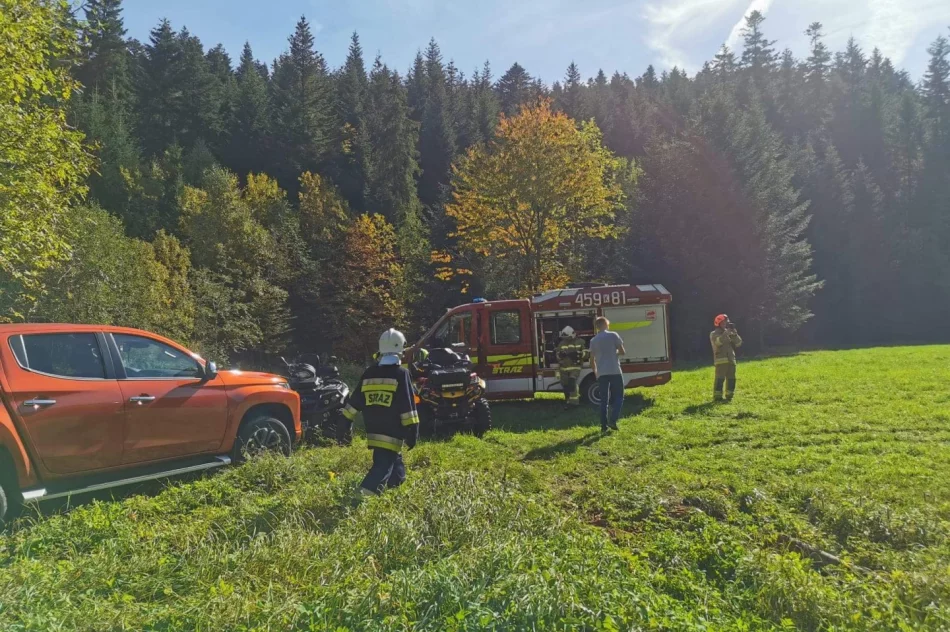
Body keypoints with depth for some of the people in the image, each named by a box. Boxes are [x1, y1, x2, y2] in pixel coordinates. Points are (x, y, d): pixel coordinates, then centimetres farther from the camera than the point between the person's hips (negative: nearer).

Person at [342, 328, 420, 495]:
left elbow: (354, 402, 12)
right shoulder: (401, 374, -9)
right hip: (392, 434, -6)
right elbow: (408, 406, -12)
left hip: (373, 432, 6)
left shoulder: (368, 374, 7)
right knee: (383, 467, -7)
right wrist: (412, 432, -9)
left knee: (395, 462, 24)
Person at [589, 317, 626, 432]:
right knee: (618, 397, 7)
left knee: (604, 400, 8)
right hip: (615, 371, -3)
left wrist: (595, 372, 21)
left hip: (601, 373, 3)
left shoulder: (593, 340, 7)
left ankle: (604, 424, 6)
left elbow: (592, 360, 8)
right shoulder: (613, 335, -3)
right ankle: (612, 419, -11)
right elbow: (622, 351, -1)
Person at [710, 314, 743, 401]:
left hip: (731, 360, 6)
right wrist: (726, 332, -18)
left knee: (731, 379, 5)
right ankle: (717, 397, -8)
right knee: (720, 379, -11)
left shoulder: (729, 334, 19)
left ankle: (729, 396, 13)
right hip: (721, 360, -6)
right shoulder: (714, 334, 3)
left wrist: (734, 333, -3)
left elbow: (738, 343, 8)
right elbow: (718, 342, -19)